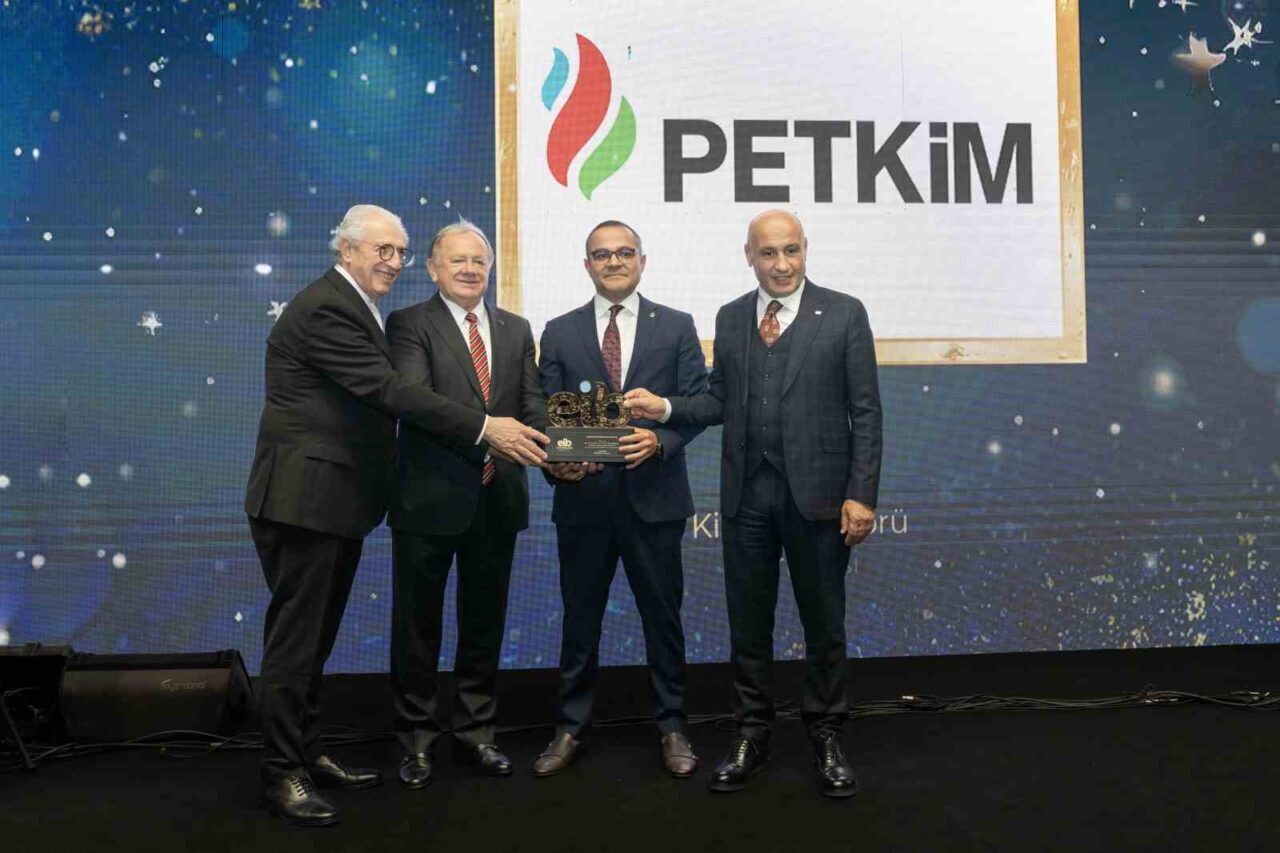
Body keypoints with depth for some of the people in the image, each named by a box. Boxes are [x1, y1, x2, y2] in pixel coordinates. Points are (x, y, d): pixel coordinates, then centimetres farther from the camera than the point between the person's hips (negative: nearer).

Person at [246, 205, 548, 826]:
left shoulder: (353, 309, 15)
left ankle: (306, 755, 28)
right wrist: (484, 428, -25)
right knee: (295, 638, -1)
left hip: (337, 500, 10)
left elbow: (380, 396, 14)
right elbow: (390, 390, -24)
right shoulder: (324, 309, -16)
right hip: (304, 498, -10)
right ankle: (281, 774, 10)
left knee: (315, 635, 16)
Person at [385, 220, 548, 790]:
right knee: (418, 624, 8)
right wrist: (483, 428, -32)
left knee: (484, 621, 15)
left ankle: (475, 732, 30)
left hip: (497, 498, 4)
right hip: (430, 498, -4)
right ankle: (417, 738, 24)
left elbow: (532, 405, 4)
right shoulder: (409, 324, -3)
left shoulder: (516, 330, 11)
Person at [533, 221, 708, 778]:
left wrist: (659, 439, -18)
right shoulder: (559, 333, 7)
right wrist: (554, 460, -15)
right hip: (583, 496, 1)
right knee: (579, 616, 11)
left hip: (654, 495, 0)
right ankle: (570, 727, 24)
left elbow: (696, 403, 0)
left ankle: (670, 726, 25)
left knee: (662, 614, 9)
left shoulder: (676, 327, 5)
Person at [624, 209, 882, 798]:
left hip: (816, 493, -3)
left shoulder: (843, 314, -1)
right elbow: (721, 400, 11)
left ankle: (826, 738, 24)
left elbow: (865, 411, -4)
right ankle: (751, 736, 25)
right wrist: (667, 407, -7)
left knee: (824, 624, 9)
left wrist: (861, 494, -10)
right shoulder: (729, 318, 10)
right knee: (748, 623, 11)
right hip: (747, 494, 3)